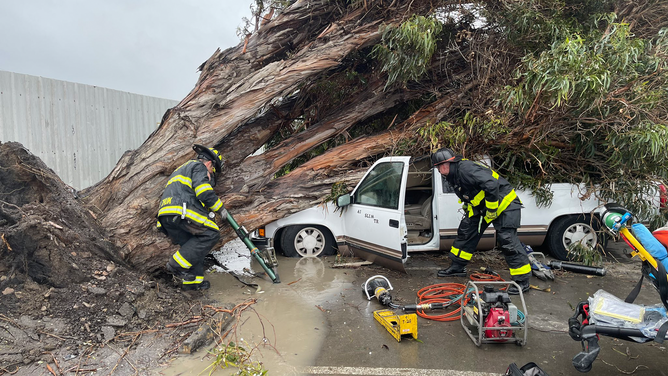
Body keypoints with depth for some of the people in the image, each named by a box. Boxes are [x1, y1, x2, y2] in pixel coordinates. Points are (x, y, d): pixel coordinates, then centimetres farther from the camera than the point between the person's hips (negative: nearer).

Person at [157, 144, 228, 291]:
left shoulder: (182, 169, 37)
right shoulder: (198, 166, 5)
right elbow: (204, 193, -10)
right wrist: (220, 208, 2)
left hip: (165, 216, 10)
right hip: (180, 212, -10)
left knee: (196, 245, 14)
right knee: (211, 234, -11)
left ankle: (192, 280, 8)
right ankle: (178, 264, -14)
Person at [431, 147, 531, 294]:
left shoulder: (466, 168, -26)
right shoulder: (453, 176, 7)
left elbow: (491, 185, -34)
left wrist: (491, 210, -26)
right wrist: (468, 210, 11)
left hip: (504, 203, -10)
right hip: (482, 205, 10)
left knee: (507, 241, -11)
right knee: (466, 230, 10)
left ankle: (522, 281, 2)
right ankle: (457, 267, 22)